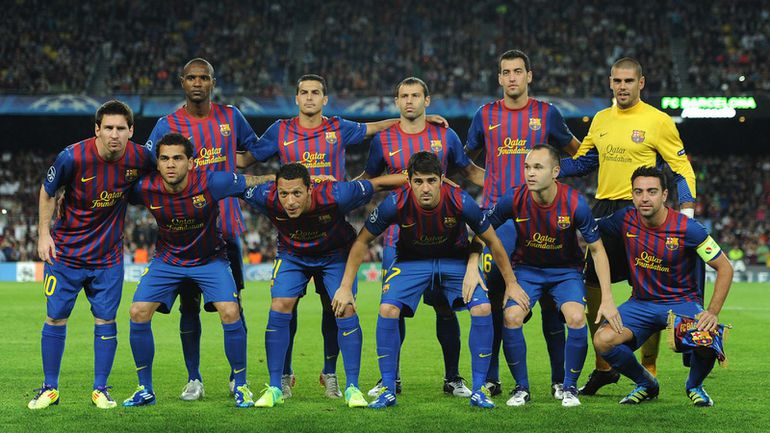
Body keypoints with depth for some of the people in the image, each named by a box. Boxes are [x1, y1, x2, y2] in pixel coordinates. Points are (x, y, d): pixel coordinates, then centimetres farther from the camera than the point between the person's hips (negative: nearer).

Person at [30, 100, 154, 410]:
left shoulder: (139, 158, -13)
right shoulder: (73, 157, -20)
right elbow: (47, 191, -3)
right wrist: (44, 232, -7)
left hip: (108, 257, 1)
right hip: (65, 252, -1)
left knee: (105, 321, 2)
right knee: (55, 318, 3)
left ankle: (100, 389, 14)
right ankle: (50, 389, 16)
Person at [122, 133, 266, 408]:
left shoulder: (211, 183, -26)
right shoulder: (146, 189, -20)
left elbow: (249, 181, -10)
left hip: (210, 259, -2)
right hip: (167, 259, 2)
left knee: (230, 313, -20)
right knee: (138, 313, -11)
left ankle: (240, 386, 1)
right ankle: (145, 389, 7)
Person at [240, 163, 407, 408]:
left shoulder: (334, 197, -38)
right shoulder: (266, 198, -33)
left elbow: (377, 185, -25)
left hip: (335, 255, -1)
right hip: (292, 255, 2)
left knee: (346, 311, -13)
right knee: (279, 308, -12)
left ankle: (352, 388, -1)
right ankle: (274, 389, -1)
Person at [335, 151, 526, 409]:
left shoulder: (460, 202, -26)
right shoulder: (396, 203, -26)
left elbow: (492, 242, -10)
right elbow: (362, 242, -11)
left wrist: (511, 283, -3)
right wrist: (345, 288, -12)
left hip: (455, 261, 0)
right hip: (411, 260, 0)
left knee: (482, 309, -22)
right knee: (388, 310, -23)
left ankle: (479, 390, -7)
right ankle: (388, 390, -7)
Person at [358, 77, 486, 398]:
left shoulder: (445, 136, 5)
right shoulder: (384, 139, 4)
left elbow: (470, 171, 16)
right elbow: (368, 180, 18)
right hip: (399, 235, 0)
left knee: (445, 305, 0)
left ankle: (453, 378, 10)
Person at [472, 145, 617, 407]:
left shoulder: (574, 203, -21)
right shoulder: (514, 199, -18)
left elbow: (597, 250, -12)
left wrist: (607, 300, -16)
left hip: (566, 269, -1)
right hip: (526, 267, 1)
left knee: (576, 318, -27)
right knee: (512, 317, -24)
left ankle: (570, 387, -3)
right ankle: (522, 388, -2)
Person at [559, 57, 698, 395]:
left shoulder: (658, 121, -4)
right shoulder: (601, 120, 12)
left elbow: (681, 168, -2)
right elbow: (582, 161, 22)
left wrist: (687, 210, -13)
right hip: (603, 210, 6)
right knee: (592, 287, 7)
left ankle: (648, 370, 8)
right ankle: (603, 367, 21)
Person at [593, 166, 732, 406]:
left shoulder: (687, 229, -17)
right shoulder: (625, 220, -7)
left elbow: (725, 268, -11)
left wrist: (713, 313, -21)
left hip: (682, 302, -3)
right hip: (641, 303, 3)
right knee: (602, 341, -24)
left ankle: (694, 385, 5)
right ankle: (646, 385, 7)